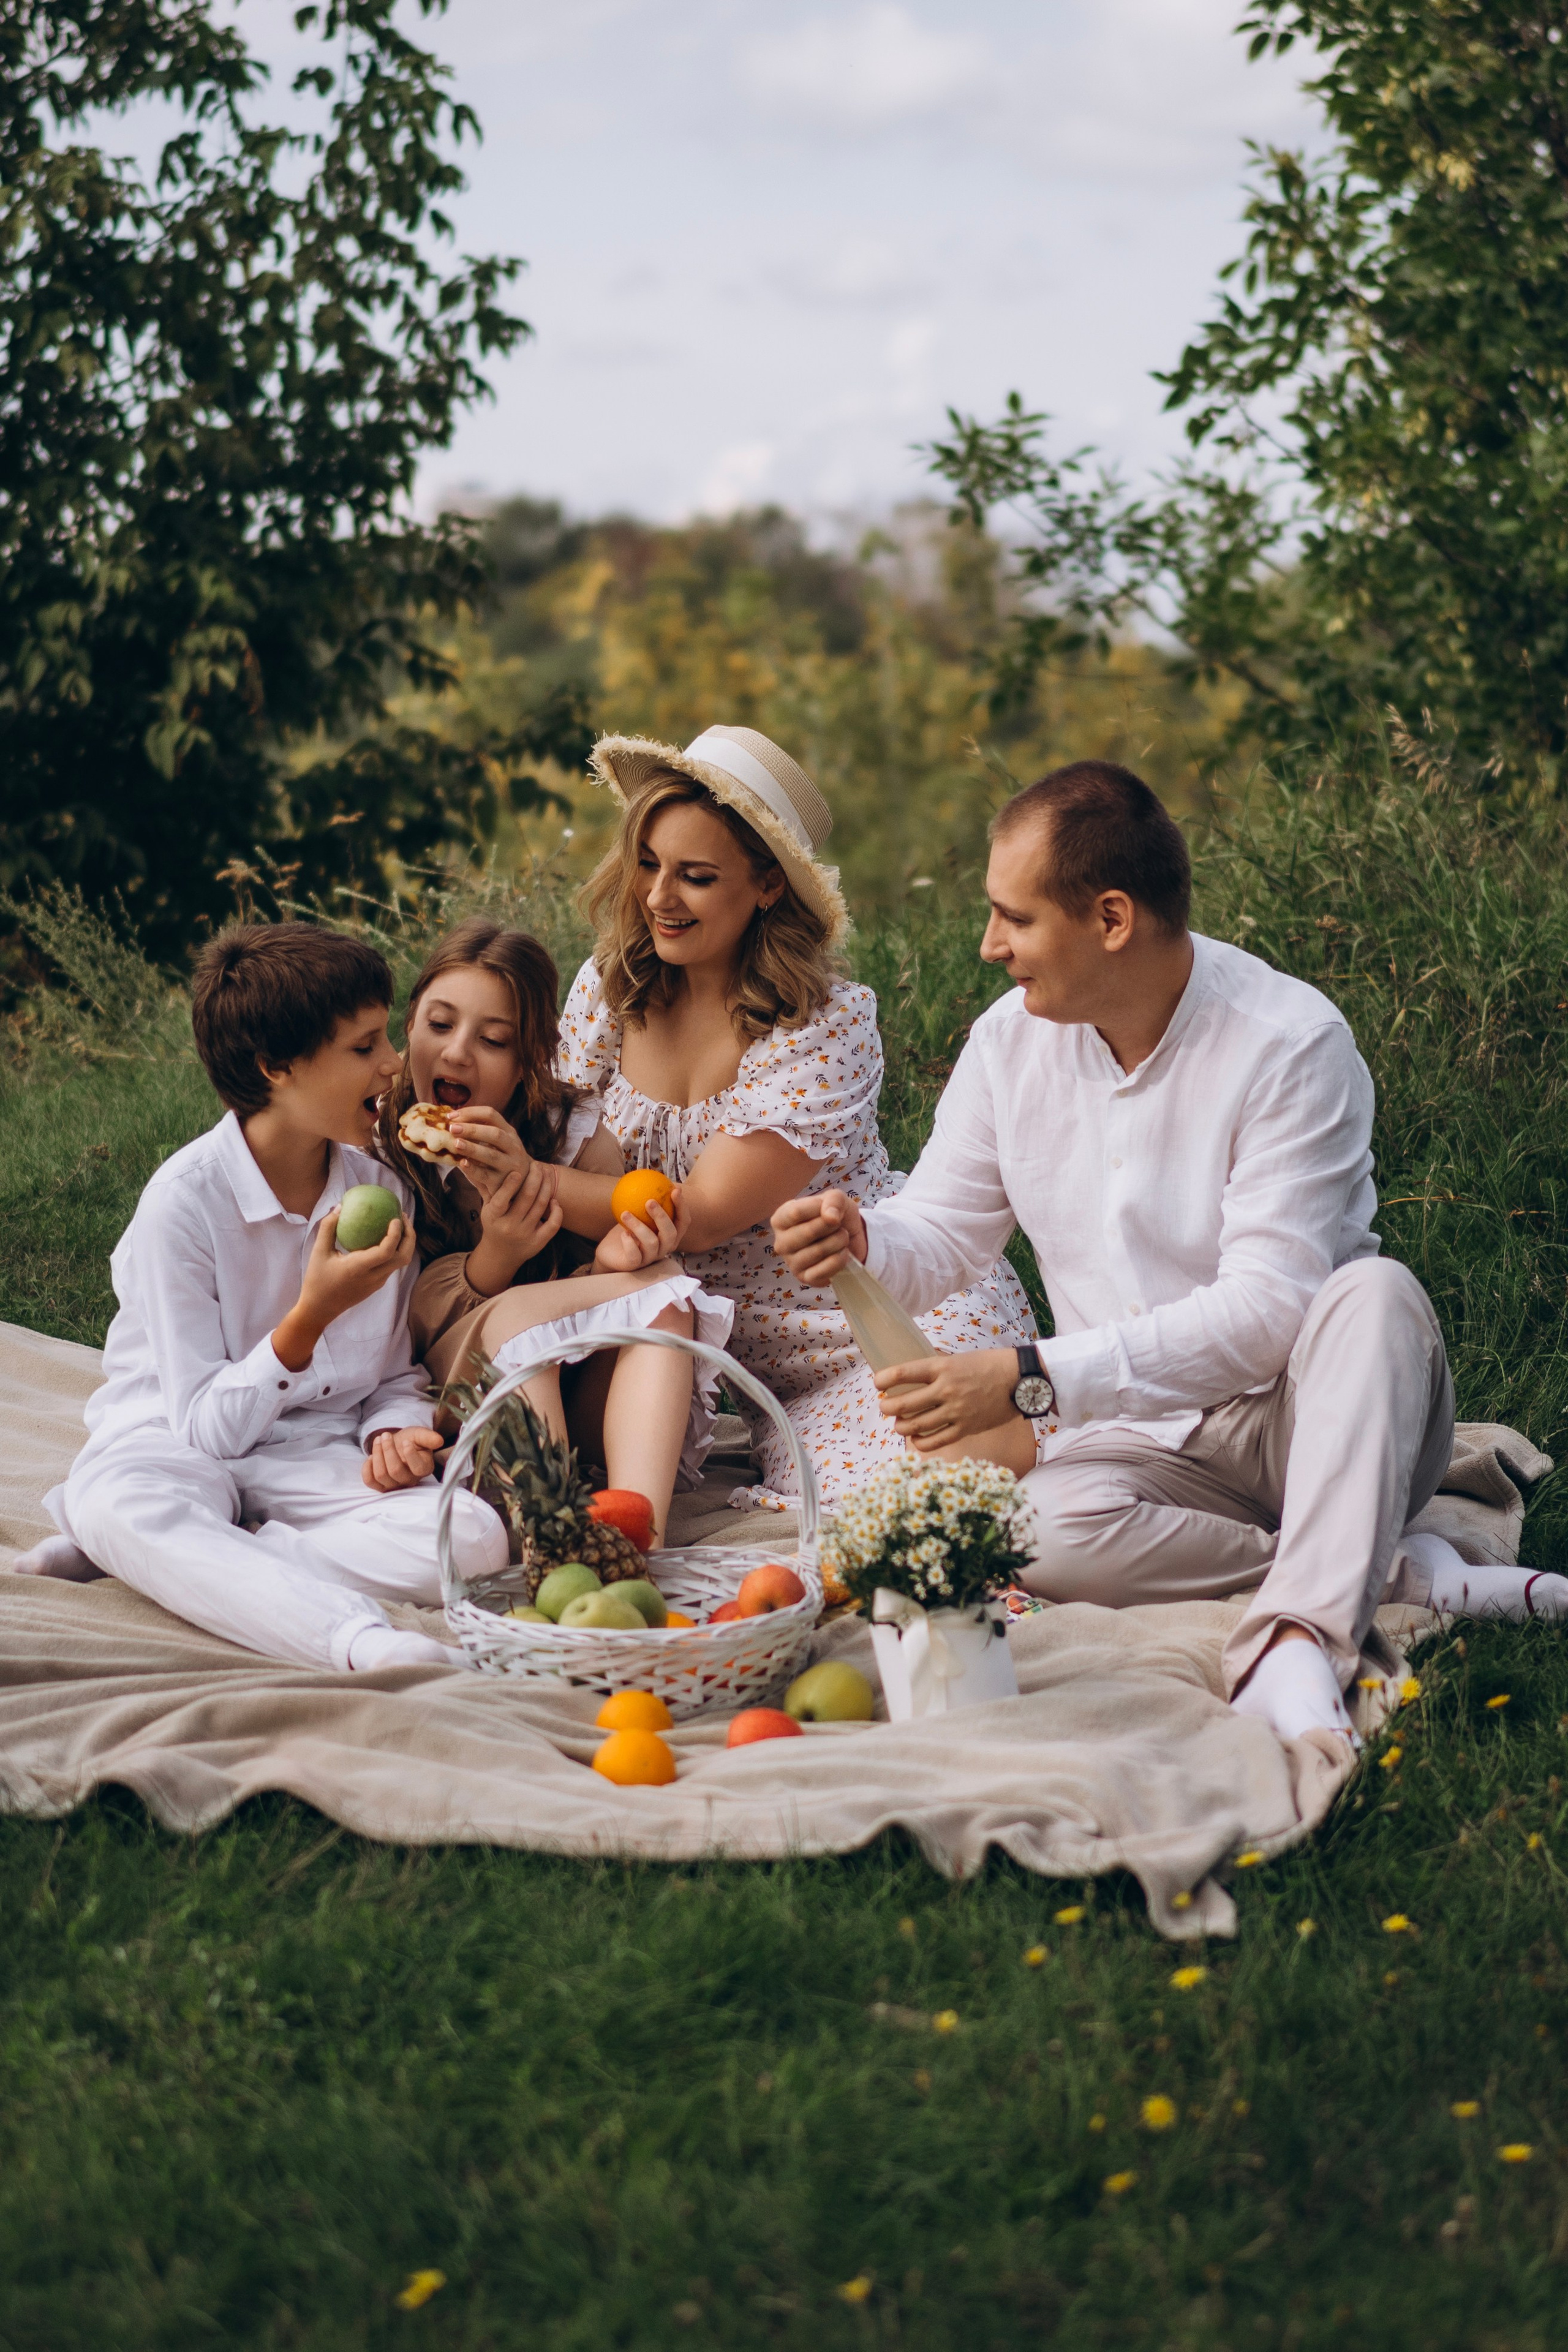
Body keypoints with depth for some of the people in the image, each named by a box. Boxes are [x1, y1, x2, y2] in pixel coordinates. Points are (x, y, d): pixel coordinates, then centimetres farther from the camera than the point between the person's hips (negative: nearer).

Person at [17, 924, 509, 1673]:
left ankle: (176, 1557, -24)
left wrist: (394, 1430, -11)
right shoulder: (185, 1198, -14)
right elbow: (208, 1427, -13)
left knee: (474, 1539, -27)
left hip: (317, 1456, 4)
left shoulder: (380, 1184, 2)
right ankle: (357, 1636, -55)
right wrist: (311, 1318, -26)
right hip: (182, 1448, -4)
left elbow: (397, 1373, 13)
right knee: (111, 1500, -40)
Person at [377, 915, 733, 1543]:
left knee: (660, 1283, -24)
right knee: (513, 1313, -32)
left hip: (582, 1407, 3)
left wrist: (608, 1260, -29)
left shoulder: (575, 1133, 2)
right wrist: (491, 1260, -28)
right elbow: (395, 1332, -9)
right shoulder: (375, 1147, -5)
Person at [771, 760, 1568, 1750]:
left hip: (1305, 1417, -3)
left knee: (1376, 1295, -35)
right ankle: (1407, 1576, -23)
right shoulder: (1011, 1041, 1)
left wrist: (1034, 1380, -33)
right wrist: (860, 1237, -15)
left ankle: (1297, 1647, -47)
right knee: (1031, 1528, -30)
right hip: (1142, 1436, 4)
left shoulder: (1292, 1043, -17)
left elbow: (1265, 1308, -26)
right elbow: (942, 1233, 11)